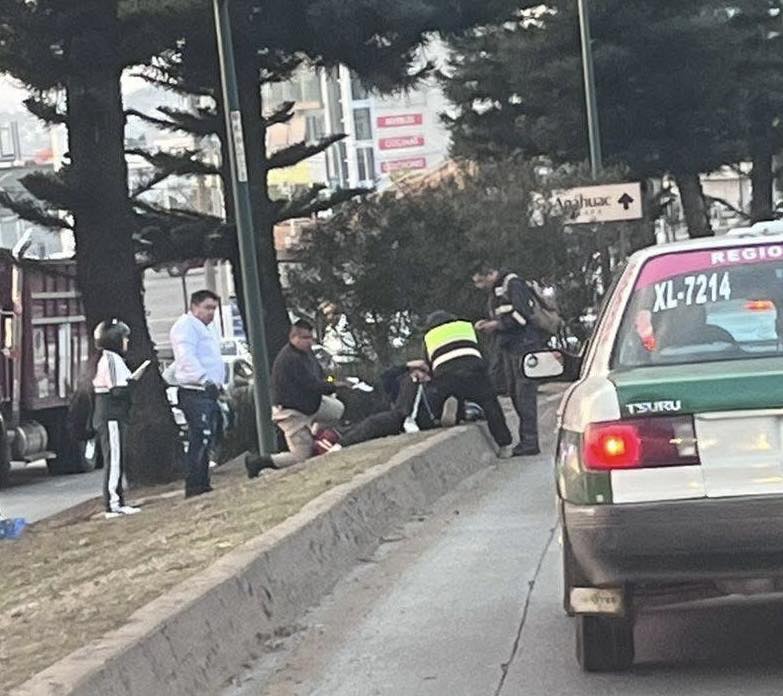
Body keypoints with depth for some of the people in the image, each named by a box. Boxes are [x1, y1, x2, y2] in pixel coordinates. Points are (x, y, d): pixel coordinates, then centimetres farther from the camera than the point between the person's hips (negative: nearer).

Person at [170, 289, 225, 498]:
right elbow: (186, 357, -22)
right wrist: (204, 379, -32)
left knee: (207, 441, 11)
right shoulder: (186, 326, -8)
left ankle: (202, 485, 16)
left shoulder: (208, 328, 25)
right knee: (200, 440, -15)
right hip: (194, 393, -10)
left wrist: (218, 382, 19)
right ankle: (194, 488, -16)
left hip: (209, 391, 10)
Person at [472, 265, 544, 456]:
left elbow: (523, 315, -18)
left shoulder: (513, 284, -9)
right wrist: (488, 324, 5)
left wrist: (498, 324, -15)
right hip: (509, 347, 10)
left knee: (525, 392, -11)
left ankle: (529, 442, -11)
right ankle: (526, 440, 12)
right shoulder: (494, 292, 20)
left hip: (524, 345, -10)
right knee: (514, 393, 8)